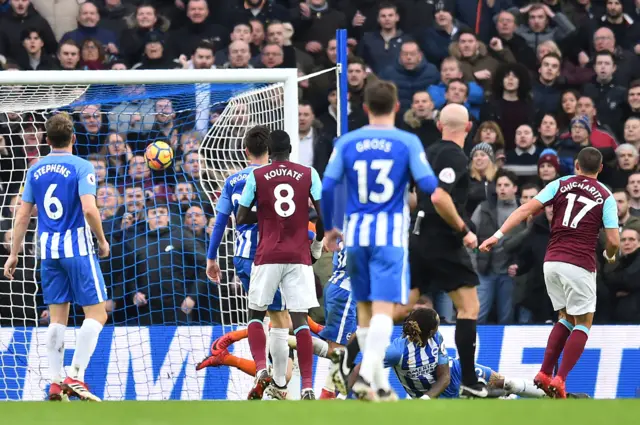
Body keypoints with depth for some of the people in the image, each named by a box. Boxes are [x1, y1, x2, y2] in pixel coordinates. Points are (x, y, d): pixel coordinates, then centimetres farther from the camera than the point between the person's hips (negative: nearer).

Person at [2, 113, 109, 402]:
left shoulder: (36, 170, 8)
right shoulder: (81, 167, -8)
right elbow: (89, 208, -19)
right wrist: (102, 241, -5)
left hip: (48, 251, 5)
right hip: (78, 248, -5)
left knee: (58, 318, 10)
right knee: (97, 313, 0)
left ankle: (55, 382, 6)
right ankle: (75, 377, -10)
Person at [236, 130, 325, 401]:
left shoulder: (256, 176, 1)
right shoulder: (309, 174, 4)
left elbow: (241, 219, 1)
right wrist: (317, 243, 17)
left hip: (267, 257, -1)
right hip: (299, 257, 1)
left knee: (255, 315, 15)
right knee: (299, 319, -1)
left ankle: (261, 368, -8)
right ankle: (307, 386, -11)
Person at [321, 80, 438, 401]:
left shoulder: (347, 142, 3)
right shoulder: (408, 142, -4)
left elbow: (326, 187, 1)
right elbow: (429, 185, -9)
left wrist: (329, 228, 14)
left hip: (356, 233, 3)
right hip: (391, 235, -3)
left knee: (365, 311, 14)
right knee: (384, 310, -8)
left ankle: (380, 385, 19)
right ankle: (366, 375, -28)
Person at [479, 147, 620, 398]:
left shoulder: (560, 185, 8)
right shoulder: (605, 197, 2)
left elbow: (527, 209, -2)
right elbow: (614, 240, -4)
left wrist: (498, 235, -4)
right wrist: (609, 255, 19)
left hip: (552, 262, 4)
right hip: (580, 265, -4)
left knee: (566, 318, 21)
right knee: (583, 324, 6)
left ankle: (544, 373, 9)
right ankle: (559, 380, -10)